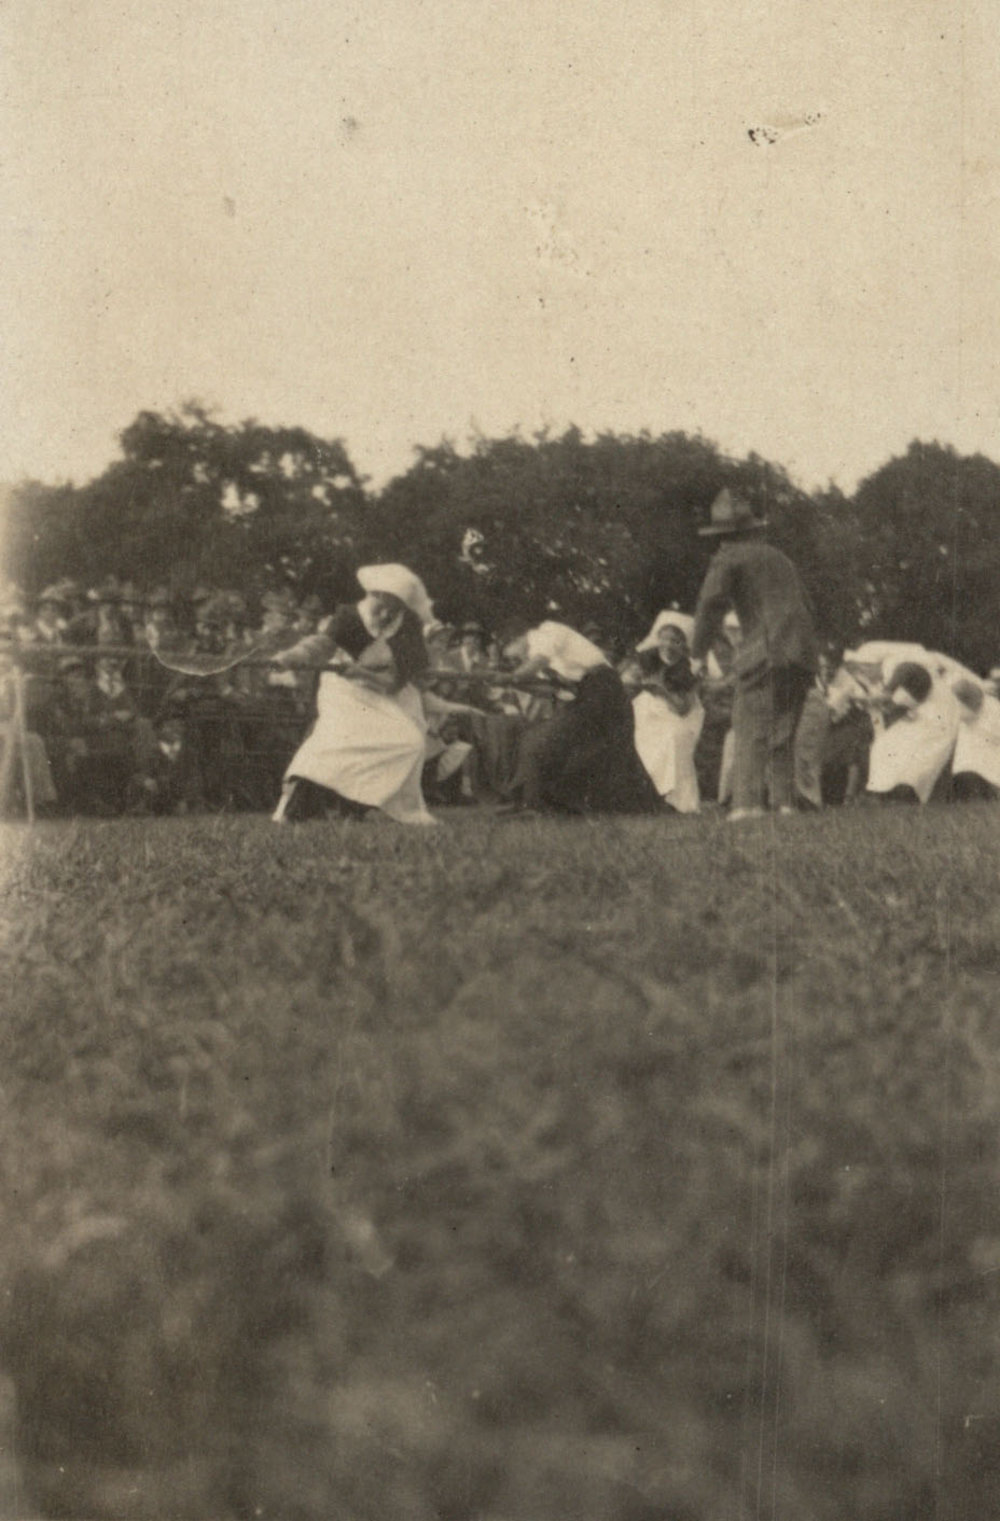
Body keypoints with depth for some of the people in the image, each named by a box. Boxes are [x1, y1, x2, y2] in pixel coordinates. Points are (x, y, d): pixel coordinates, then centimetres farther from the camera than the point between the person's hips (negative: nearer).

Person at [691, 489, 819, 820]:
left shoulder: (728, 559, 5)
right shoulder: (779, 559, 27)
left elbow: (711, 602, -10)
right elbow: (805, 605, 30)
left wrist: (698, 652, -3)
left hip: (766, 652, -7)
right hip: (803, 653, 7)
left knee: (751, 729, -10)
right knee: (782, 733, 12)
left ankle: (747, 801, -22)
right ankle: (784, 800, 3)